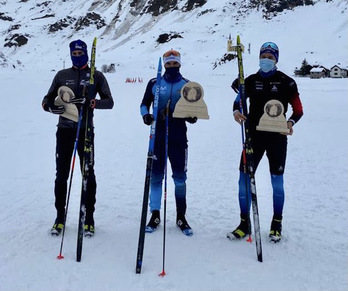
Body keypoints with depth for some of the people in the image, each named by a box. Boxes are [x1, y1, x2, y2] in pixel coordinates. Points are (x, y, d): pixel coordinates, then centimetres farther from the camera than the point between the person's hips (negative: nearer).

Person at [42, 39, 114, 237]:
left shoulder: (96, 76, 6)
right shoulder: (62, 75, 11)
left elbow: (109, 102, -1)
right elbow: (47, 100, 13)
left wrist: (90, 102, -19)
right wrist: (51, 107, -11)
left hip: (86, 130, -2)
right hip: (64, 130, 2)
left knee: (88, 174, 2)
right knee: (61, 174, 4)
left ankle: (89, 219, 11)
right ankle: (60, 217, 17)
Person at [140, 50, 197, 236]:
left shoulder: (187, 85, 7)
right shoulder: (154, 83, 6)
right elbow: (144, 103, 13)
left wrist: (192, 116, -10)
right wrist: (145, 115, -9)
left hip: (178, 137, 0)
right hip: (158, 135, 0)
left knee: (180, 178, 3)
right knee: (156, 176, 3)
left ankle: (181, 217, 16)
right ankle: (155, 215, 15)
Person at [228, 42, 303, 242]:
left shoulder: (286, 82, -1)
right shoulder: (252, 81, 6)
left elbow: (298, 109, 0)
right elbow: (239, 101, 11)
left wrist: (291, 122, -20)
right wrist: (236, 111, -12)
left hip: (277, 137, -2)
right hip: (254, 135, 3)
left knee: (277, 181, 5)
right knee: (244, 178, -1)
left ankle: (277, 224, 22)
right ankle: (245, 223, 12)